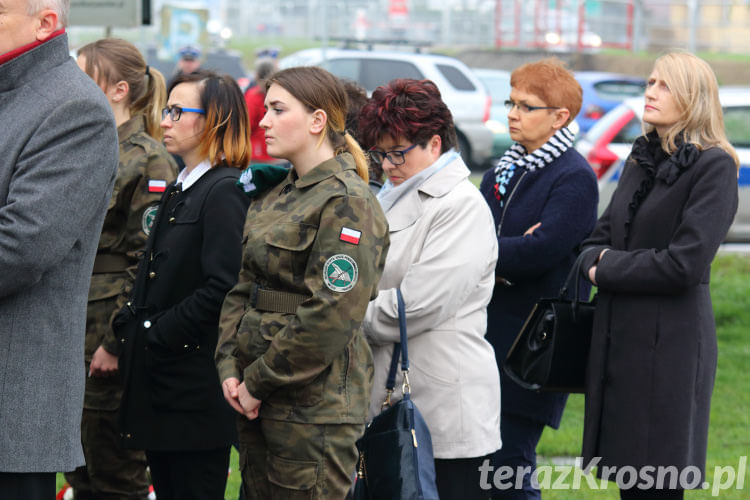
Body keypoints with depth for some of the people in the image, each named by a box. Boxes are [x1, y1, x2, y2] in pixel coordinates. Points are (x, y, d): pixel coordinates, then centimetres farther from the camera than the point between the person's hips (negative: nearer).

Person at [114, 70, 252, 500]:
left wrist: (158, 334, -16)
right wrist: (129, 325, 6)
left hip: (196, 382, -9)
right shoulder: (179, 190, 18)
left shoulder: (225, 191, -13)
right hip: (157, 383, 9)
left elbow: (221, 287, -22)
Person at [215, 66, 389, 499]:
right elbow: (243, 289, 16)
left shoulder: (347, 203, -13)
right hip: (257, 400, 8)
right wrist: (231, 366, 1)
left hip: (314, 408, -8)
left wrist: (259, 381, -15)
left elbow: (330, 316, -19)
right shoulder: (274, 198, 15)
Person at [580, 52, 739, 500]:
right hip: (620, 335, 8)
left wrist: (607, 270, -8)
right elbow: (601, 237, 17)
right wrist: (598, 259, -6)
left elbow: (685, 263, -17)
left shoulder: (713, 165, -10)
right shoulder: (643, 157, 15)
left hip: (670, 341, -7)